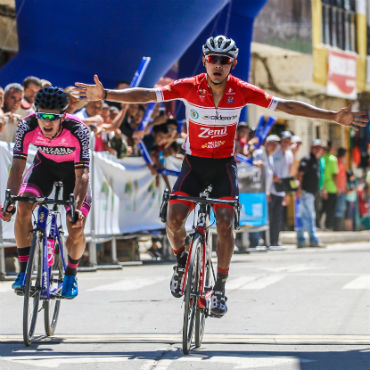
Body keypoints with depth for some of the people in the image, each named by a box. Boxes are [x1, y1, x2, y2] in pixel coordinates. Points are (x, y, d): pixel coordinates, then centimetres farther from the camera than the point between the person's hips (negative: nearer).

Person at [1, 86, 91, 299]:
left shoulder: (78, 131, -36)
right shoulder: (27, 127, -29)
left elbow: (82, 174, -36)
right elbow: (18, 166, -27)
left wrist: (77, 208, -49)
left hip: (73, 168, -2)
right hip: (45, 164, 2)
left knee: (76, 228, -14)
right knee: (23, 208, -23)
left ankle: (71, 275, 14)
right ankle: (24, 270, -11)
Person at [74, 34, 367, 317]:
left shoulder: (242, 91, -12)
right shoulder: (189, 87, -14)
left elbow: (287, 106, -10)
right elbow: (145, 95, -18)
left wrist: (334, 117, -14)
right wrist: (105, 95, -30)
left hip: (224, 165, 0)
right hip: (194, 163, 0)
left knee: (225, 224, -12)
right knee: (174, 220, -15)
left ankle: (220, 289, 2)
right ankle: (181, 259, 19)